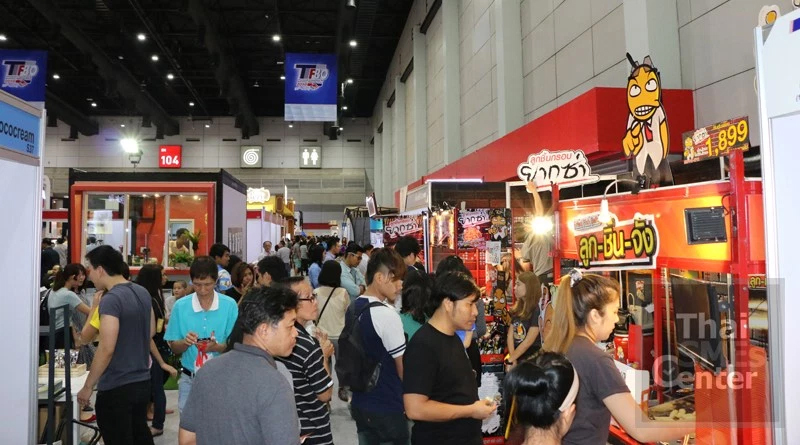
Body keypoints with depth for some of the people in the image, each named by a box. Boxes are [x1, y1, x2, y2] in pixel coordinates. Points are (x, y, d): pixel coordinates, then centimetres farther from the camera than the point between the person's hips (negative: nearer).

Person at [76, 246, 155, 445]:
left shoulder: (110, 300, -20)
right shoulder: (143, 292, 5)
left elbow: (106, 349, -22)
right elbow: (151, 331, 17)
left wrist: (87, 387, -14)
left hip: (116, 388, -8)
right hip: (142, 382, 8)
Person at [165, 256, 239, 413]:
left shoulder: (229, 305, -7)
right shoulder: (180, 306, -2)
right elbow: (174, 348, 3)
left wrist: (217, 347, -23)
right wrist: (185, 342, -18)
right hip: (189, 379, 1)